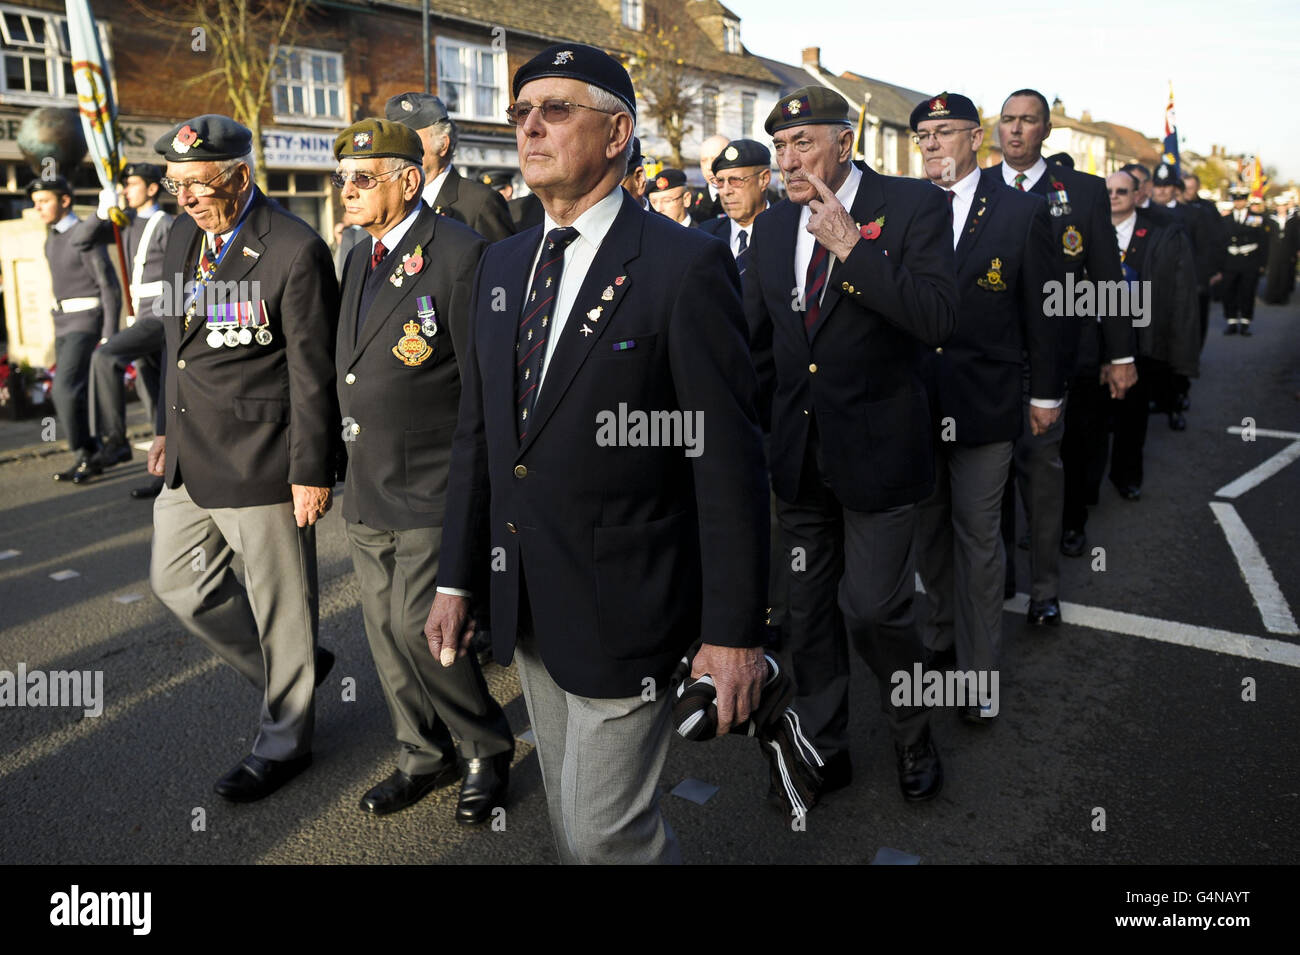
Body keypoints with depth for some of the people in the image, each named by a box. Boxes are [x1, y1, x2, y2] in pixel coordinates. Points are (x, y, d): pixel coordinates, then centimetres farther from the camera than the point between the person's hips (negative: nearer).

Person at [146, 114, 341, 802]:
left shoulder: (295, 251, -16)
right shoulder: (183, 236, 9)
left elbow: (312, 374, -16)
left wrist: (312, 472, -15)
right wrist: (167, 426, 21)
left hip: (260, 461, -9)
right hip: (191, 460, 9)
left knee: (280, 604, 5)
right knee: (177, 579, 19)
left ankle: (284, 739, 26)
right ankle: (290, 674, 37)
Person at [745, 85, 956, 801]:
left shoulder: (913, 206, -8)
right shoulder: (773, 225, 7)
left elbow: (939, 321, -21)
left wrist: (851, 246, -24)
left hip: (877, 450, -5)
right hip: (799, 453, 5)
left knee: (874, 609, -2)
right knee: (808, 609, 14)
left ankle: (912, 736, 29)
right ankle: (822, 749, 33)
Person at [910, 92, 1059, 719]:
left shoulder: (1022, 212, -2)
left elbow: (1040, 310, 1)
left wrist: (1047, 393, 2)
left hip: (984, 404, -2)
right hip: (912, 401, 3)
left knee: (978, 536, 5)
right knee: (928, 528, 15)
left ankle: (979, 669, 19)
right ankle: (939, 636, 36)